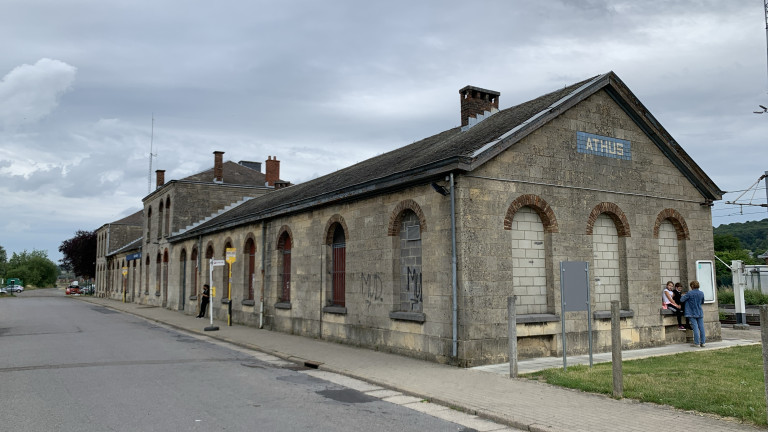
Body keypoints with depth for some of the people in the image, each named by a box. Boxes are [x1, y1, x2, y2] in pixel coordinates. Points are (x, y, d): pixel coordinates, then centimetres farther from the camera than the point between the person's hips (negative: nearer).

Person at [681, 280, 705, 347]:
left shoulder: (689, 293, -14)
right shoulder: (701, 293, 2)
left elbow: (682, 300, -12)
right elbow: (702, 302, 16)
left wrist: (683, 295, 7)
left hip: (692, 313, -4)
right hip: (700, 313, 4)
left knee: (695, 327, -4)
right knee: (701, 327, 6)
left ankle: (697, 343, -2)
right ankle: (703, 342, 10)